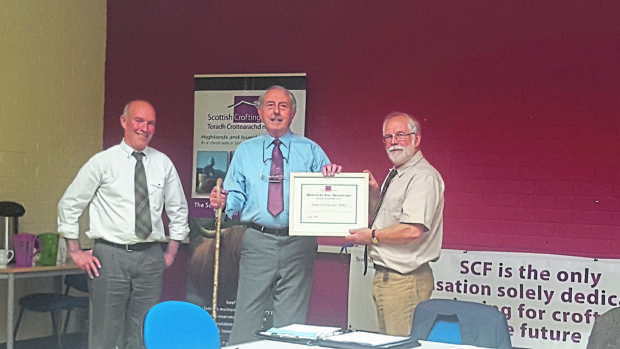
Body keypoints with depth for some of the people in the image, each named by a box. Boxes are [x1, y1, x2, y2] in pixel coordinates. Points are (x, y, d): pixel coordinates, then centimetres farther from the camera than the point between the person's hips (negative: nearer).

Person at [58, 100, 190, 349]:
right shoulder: (103, 162, 0)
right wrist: (76, 252, 2)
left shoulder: (163, 164, 9)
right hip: (110, 256, -3)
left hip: (151, 256, 3)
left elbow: (178, 210, 19)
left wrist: (171, 253, 13)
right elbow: (69, 204, 5)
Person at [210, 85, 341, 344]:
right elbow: (236, 196, 10)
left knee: (292, 322, 5)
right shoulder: (245, 151, 14)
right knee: (247, 319, -1)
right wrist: (222, 202, -12)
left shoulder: (310, 151, 10)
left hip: (298, 245, 0)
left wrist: (331, 178, -19)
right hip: (257, 242, 1)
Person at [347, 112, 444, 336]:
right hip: (384, 276, 10)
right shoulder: (394, 176, 18)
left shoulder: (423, 177, -15)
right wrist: (374, 192, 10)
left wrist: (372, 236, -13)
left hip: (405, 281, -10)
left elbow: (412, 230, -26)